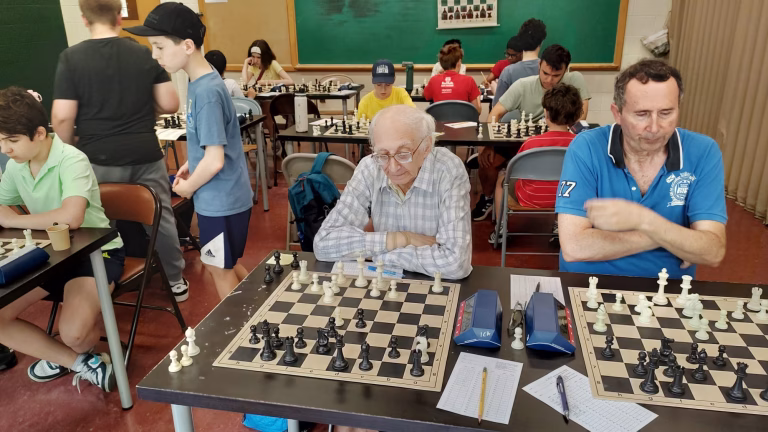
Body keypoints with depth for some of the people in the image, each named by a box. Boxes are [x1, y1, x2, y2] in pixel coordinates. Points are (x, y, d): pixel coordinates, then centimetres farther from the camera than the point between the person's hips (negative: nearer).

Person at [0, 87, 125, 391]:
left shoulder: (71, 160, -22)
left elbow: (70, 218, -38)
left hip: (95, 251, -7)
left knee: (72, 333, -26)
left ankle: (63, 356, 13)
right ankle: (81, 363, 3)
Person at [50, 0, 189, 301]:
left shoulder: (71, 58, -7)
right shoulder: (146, 54, -2)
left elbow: (63, 118, -11)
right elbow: (170, 105, -2)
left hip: (98, 160, -1)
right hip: (145, 156, 2)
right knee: (161, 219, 13)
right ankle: (176, 281, 24)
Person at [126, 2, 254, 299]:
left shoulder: (206, 92, -24)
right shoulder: (202, 82, 4)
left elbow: (215, 161, -26)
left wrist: (188, 187, -10)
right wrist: (191, 164, 9)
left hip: (220, 200, -9)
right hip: (224, 197, 9)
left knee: (220, 269, 9)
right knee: (226, 265, 22)